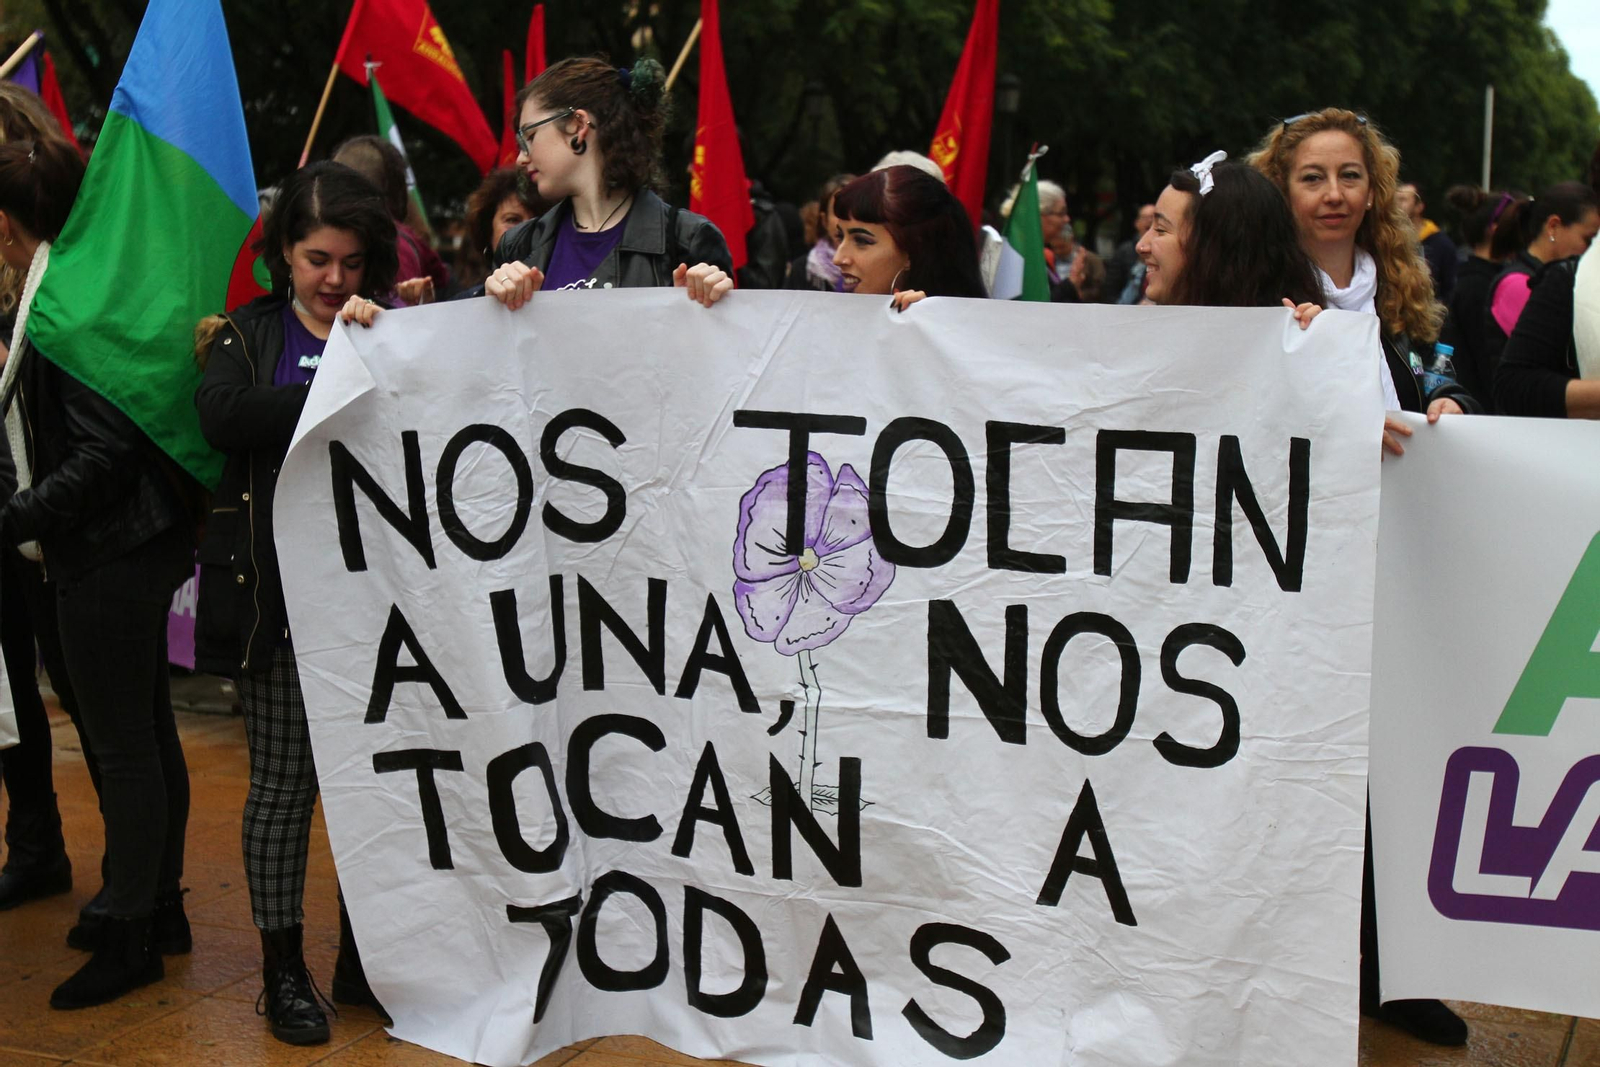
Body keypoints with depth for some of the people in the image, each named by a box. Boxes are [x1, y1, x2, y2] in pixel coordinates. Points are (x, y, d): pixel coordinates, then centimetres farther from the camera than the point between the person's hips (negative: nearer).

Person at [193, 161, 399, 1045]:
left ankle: (361, 960, 20)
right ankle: (282, 968, 16)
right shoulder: (249, 334, 6)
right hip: (277, 589, -1)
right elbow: (222, 420, -15)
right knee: (284, 777, 4)